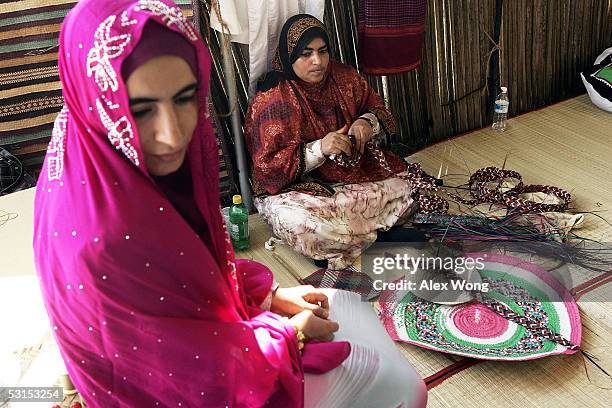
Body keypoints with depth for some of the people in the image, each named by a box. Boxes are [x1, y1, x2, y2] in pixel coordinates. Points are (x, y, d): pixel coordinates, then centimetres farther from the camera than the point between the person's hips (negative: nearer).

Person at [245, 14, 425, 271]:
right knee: (303, 224, -37)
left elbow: (379, 111, 10)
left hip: (354, 173, 5)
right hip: (294, 186, -4)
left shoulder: (345, 78, 1)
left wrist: (368, 122, -15)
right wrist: (319, 149, -30)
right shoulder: (271, 101, -14)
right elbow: (268, 167, -17)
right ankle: (379, 234, -15)